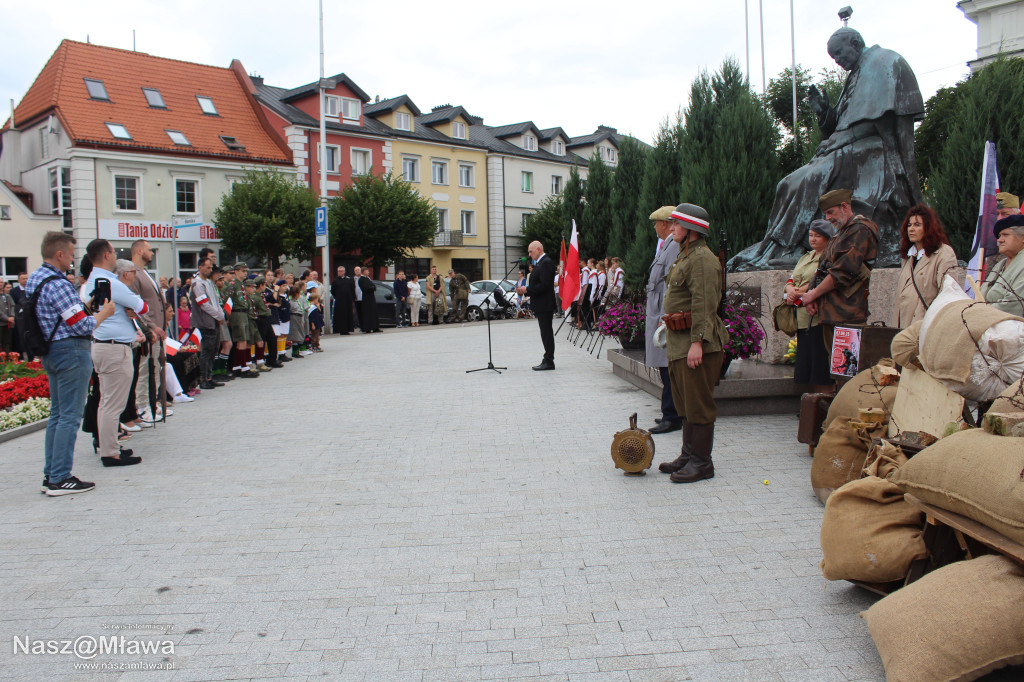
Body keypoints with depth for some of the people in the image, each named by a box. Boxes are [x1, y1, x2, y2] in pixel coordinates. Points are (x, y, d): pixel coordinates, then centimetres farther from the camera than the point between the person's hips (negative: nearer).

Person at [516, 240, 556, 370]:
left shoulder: (546, 263, -14)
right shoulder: (539, 263, 18)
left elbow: (545, 285, -22)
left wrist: (527, 289, -17)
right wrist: (525, 290, 7)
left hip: (545, 305, -10)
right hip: (540, 305, 10)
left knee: (546, 333, -7)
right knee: (546, 333, 12)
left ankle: (549, 361, -3)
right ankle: (547, 360, 17)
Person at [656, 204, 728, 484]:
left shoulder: (702, 259, -14)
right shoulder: (684, 256, 19)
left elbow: (705, 304, -21)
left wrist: (697, 342, -25)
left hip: (697, 344, -11)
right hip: (679, 343, 11)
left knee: (698, 405, -4)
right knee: (685, 404, 16)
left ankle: (701, 462, 3)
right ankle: (688, 455, 25)